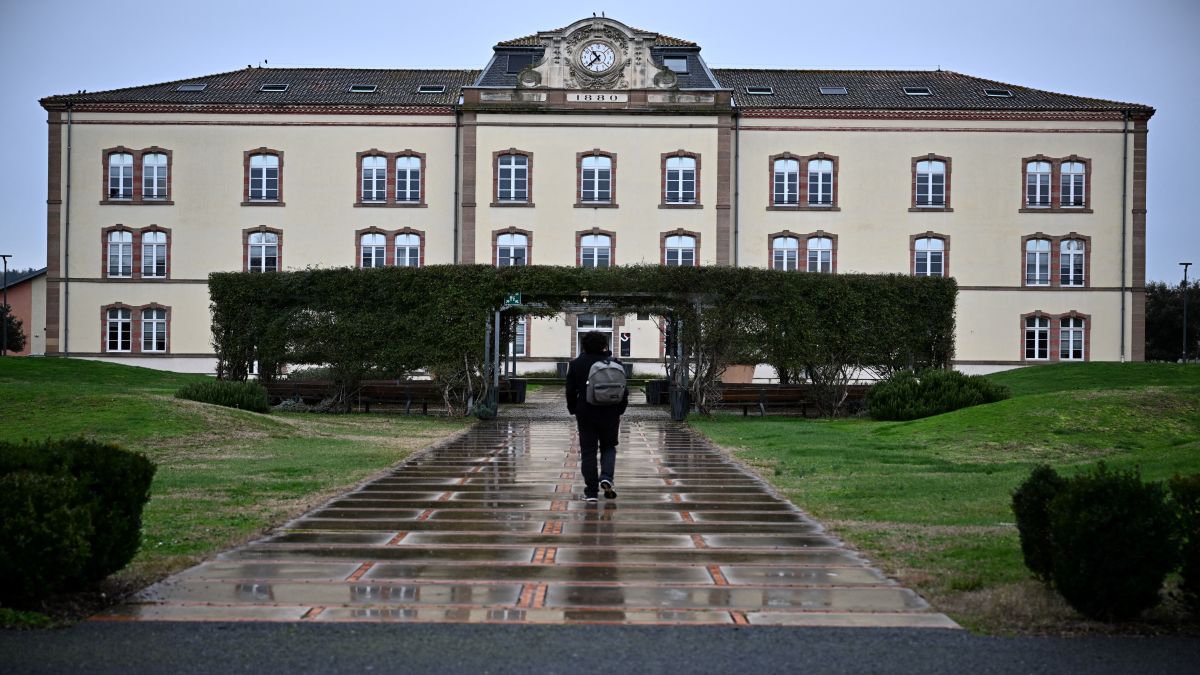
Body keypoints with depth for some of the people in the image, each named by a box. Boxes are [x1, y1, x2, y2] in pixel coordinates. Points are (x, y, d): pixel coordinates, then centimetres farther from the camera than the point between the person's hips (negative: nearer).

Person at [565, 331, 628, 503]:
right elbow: (623, 389, -1)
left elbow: (570, 390, 2)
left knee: (588, 451, 4)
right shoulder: (614, 363, -2)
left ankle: (591, 491, 2)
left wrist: (573, 410, 12)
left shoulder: (576, 364, 0)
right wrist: (620, 410, 10)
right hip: (610, 414, 0)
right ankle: (606, 478, -9)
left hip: (586, 414, 0)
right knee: (608, 447, 16)